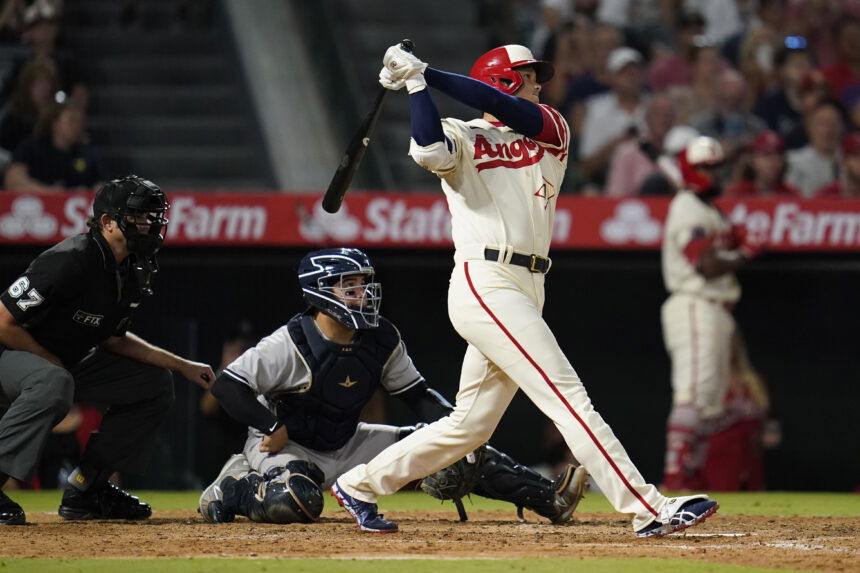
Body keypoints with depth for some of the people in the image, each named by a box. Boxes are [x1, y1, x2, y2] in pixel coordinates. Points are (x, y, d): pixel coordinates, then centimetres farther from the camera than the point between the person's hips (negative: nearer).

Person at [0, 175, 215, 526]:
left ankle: (85, 489, 7)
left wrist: (182, 365, 7)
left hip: (66, 362, 10)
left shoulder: (133, 271, 0)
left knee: (155, 384, 7)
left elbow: (112, 338, 12)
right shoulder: (71, 261, -28)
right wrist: (53, 363, -18)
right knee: (53, 385, -41)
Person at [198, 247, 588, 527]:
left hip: (347, 444, 6)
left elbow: (416, 393, 2)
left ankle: (550, 499, -7)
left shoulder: (382, 340, -6)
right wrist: (273, 428, -26)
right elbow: (227, 385, -23)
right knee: (296, 502, -41)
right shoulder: (289, 345, -23)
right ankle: (233, 489, -9)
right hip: (286, 445, -6)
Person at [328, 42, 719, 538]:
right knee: (568, 398, -13)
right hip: (485, 286, -7)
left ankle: (360, 486, 25)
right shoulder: (464, 139, 4)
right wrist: (416, 84, -13)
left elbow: (509, 110, -3)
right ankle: (649, 511, -18)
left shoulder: (551, 130, 18)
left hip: (527, 292, 7)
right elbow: (429, 149, -20)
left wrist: (424, 74, -6)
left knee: (470, 425, 12)